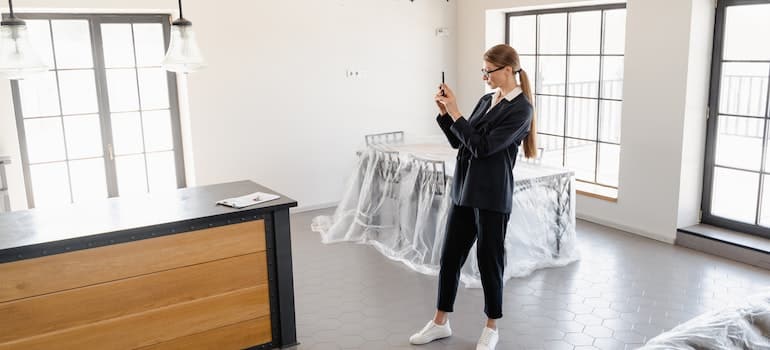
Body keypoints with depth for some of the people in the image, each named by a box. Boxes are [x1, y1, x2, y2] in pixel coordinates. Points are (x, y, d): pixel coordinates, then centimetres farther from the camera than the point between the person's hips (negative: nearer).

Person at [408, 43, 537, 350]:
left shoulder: (520, 108, -12)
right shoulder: (486, 101, 12)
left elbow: (482, 146, -19)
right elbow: (458, 141, 14)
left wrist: (455, 111, -15)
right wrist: (445, 113, 1)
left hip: (492, 195, -7)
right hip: (464, 190, 8)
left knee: (489, 260, 5)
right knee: (450, 256, 12)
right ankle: (440, 322, 26)